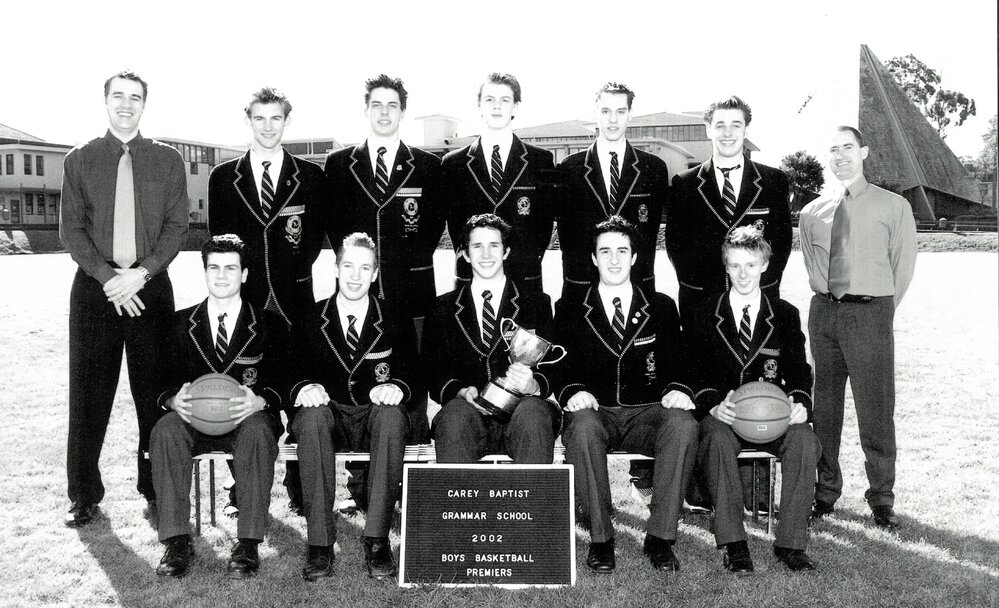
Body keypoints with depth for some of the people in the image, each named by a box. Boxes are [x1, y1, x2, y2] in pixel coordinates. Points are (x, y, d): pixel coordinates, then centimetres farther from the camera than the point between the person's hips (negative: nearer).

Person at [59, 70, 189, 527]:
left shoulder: (167, 160, 9)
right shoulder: (79, 161, 10)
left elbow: (177, 226, 2)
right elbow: (71, 230, 4)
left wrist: (142, 272, -11)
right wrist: (107, 275, -10)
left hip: (151, 286, 0)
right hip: (94, 285, 1)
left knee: (154, 391, 1)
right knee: (88, 393, 2)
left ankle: (155, 488, 12)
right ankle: (84, 495, 12)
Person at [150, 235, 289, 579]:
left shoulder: (269, 325, 10)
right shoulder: (181, 323, 16)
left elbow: (282, 381, -1)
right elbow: (166, 379, 7)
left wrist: (258, 400, -24)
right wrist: (174, 398, -18)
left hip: (247, 418, -2)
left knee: (258, 431, -36)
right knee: (165, 430, -31)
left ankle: (248, 544, -30)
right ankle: (177, 542, -23)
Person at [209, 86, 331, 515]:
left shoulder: (310, 177, 9)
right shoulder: (223, 177, 10)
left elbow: (318, 233, 7)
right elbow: (218, 237, 9)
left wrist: (297, 272, -4)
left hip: (294, 299, 0)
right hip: (243, 298, 1)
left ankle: (300, 485, 11)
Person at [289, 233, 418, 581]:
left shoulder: (396, 323, 9)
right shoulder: (310, 321, 10)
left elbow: (411, 374, 4)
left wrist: (397, 388, -20)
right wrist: (305, 388, -18)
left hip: (375, 417, 0)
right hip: (328, 416, 1)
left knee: (392, 415, -36)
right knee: (311, 414, -35)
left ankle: (377, 540, -33)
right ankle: (319, 543, -33)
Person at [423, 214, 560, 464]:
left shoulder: (537, 303, 15)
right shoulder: (444, 308, 18)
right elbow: (434, 372, 10)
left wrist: (533, 386, -18)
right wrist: (462, 392, -13)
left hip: (520, 409, 0)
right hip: (465, 408, 1)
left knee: (532, 411, -34)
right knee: (457, 412, -34)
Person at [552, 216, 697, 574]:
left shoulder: (662, 307, 15)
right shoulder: (570, 310, 12)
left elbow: (676, 365, 10)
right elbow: (561, 369, 6)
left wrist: (678, 390, -13)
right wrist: (573, 392, -16)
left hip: (647, 413, 1)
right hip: (595, 412, -1)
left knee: (683, 424, -32)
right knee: (582, 426, -37)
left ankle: (660, 537, -21)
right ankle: (600, 538, -22)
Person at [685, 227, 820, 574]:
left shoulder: (786, 315, 13)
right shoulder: (706, 316, 9)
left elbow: (798, 371, 7)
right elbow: (696, 372, 1)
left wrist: (800, 403, -15)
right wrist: (713, 405, -19)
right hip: (722, 414, -1)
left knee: (804, 440, -30)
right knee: (718, 440, -35)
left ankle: (791, 542, -19)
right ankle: (733, 544, -28)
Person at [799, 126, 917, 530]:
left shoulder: (894, 207, 1)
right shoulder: (812, 213, 9)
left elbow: (904, 268, 3)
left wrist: (877, 312, 3)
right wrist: (830, 302, 10)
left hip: (870, 314, -3)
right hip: (824, 311, 3)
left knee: (875, 409, -1)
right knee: (825, 405, 10)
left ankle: (881, 498, 15)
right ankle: (826, 491, 23)